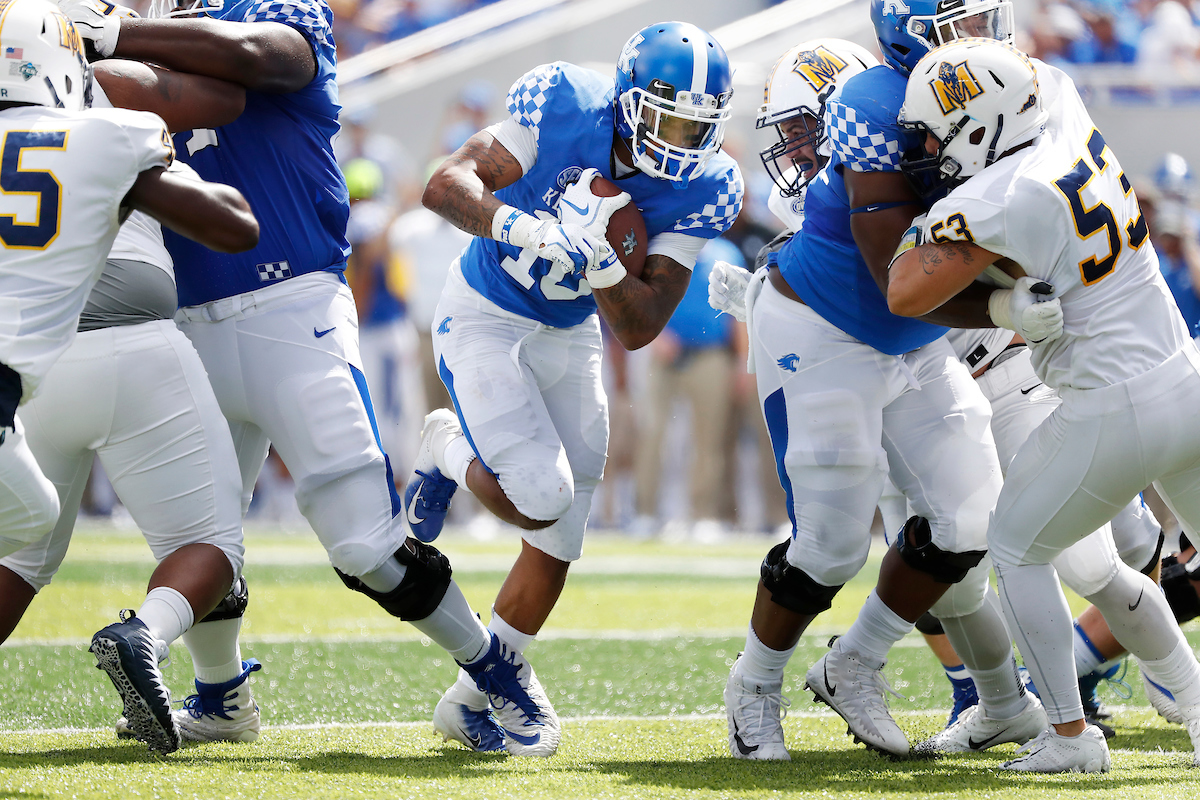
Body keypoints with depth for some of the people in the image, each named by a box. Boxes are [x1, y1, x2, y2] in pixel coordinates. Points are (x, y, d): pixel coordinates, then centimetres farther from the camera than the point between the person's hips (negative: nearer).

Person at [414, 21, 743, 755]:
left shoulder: (700, 191, -15)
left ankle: (474, 699, 23)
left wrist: (598, 254, -36)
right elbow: (448, 185, -31)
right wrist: (526, 229, -48)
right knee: (541, 497, -21)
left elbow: (639, 329, -18)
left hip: (570, 337, 5)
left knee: (556, 546, 6)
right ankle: (453, 451, 12)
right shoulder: (567, 107, -25)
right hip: (486, 319, -5)